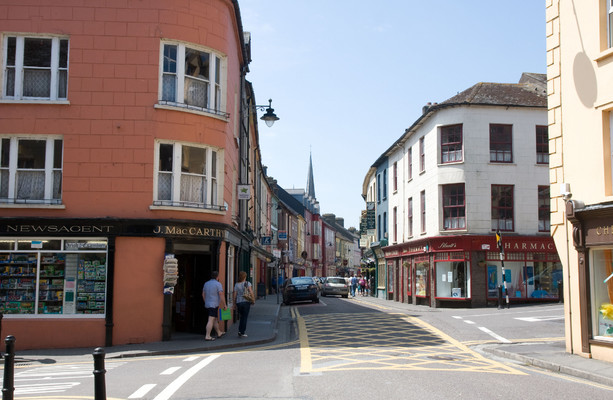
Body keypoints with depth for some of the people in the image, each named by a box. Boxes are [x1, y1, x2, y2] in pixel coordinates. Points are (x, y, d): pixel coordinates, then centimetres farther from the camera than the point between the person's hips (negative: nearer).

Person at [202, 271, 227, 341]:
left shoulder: (206, 284, 10)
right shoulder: (218, 284, -11)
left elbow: (203, 295, 17)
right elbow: (221, 295, -14)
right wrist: (224, 305, -7)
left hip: (207, 304, 8)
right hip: (214, 305, -8)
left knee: (215, 319, 18)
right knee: (211, 320, -8)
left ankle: (219, 333, 29)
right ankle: (207, 336, -11)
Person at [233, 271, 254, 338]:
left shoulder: (236, 284, 3)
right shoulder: (248, 283, -5)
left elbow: (234, 295, 2)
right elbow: (251, 292, -13)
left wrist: (234, 304, 9)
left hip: (238, 302, 3)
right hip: (246, 302, -3)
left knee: (241, 317, 18)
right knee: (245, 317, 4)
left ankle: (240, 331, 9)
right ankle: (242, 333, 3)